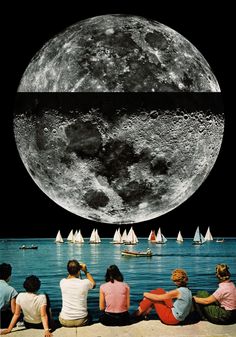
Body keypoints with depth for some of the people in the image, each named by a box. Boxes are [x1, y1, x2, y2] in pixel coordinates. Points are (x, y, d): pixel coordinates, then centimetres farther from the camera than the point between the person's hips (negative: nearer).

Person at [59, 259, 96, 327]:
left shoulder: (62, 283, -11)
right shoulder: (85, 283, -16)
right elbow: (93, 283, 12)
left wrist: (72, 269, 16)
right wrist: (86, 271, 14)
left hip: (65, 322, 1)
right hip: (81, 321, -1)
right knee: (89, 315, 34)